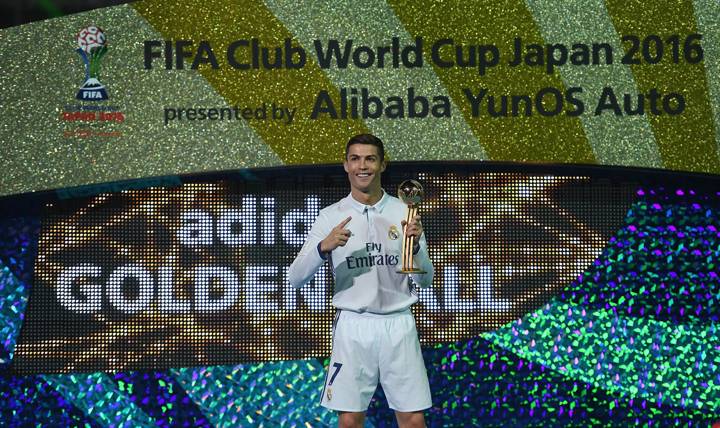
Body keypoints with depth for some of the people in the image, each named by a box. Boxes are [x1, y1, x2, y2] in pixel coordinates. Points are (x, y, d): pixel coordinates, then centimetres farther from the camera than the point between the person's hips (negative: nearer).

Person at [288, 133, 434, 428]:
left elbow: (425, 280, 3)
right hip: (353, 326, 0)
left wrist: (415, 245, -16)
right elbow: (296, 279, -3)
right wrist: (324, 247, -21)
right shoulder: (330, 217, 2)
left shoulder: (404, 213, 4)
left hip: (398, 325, 1)